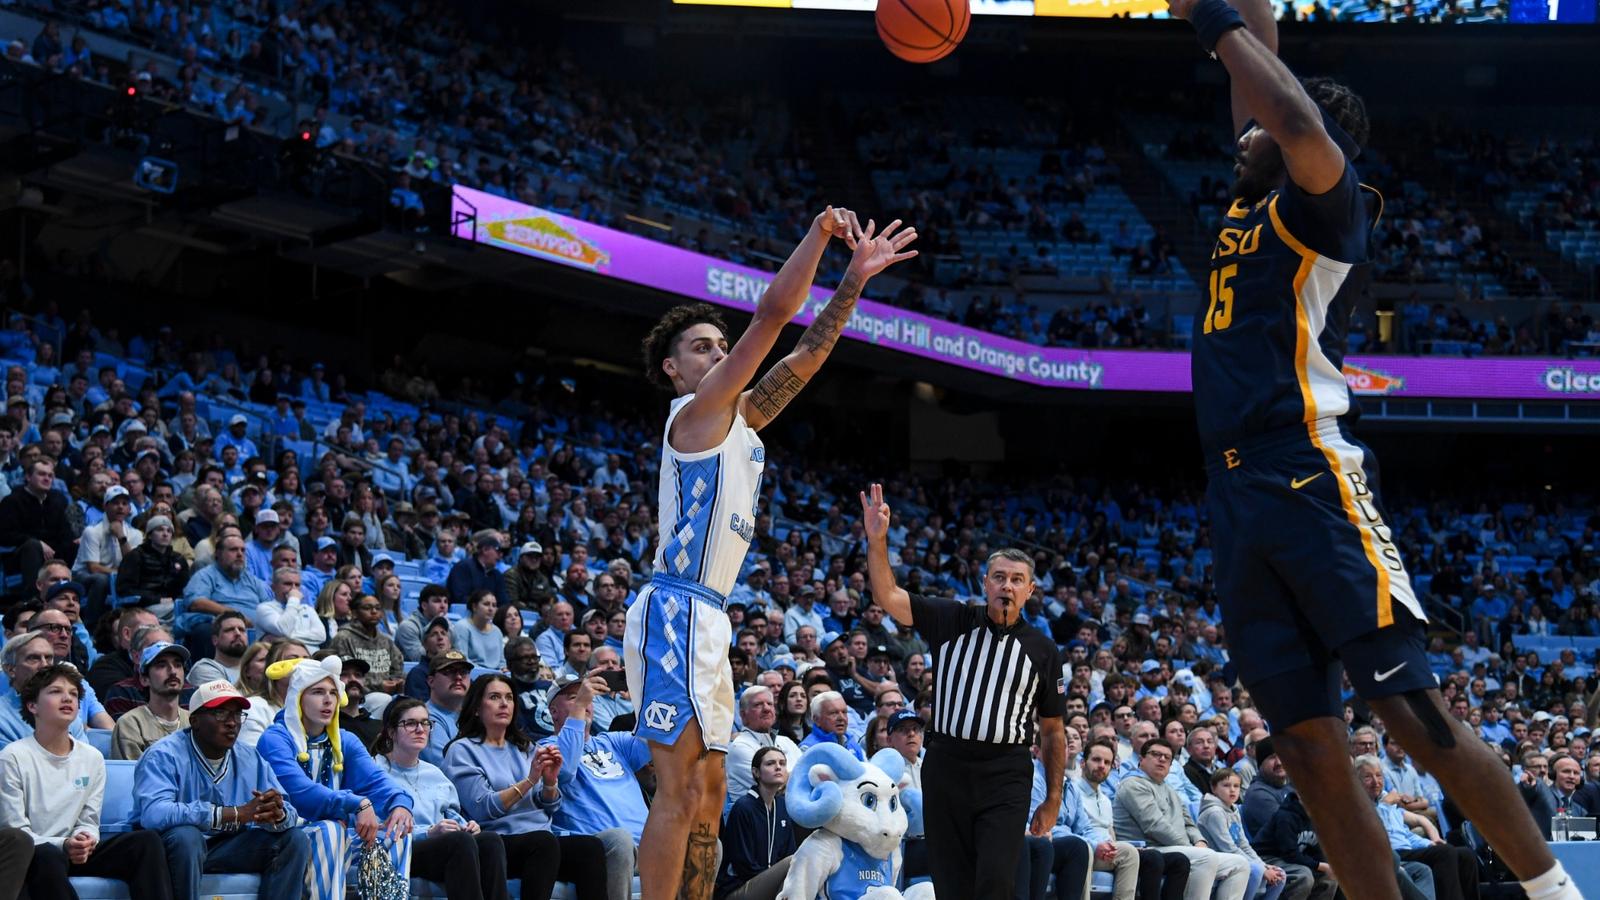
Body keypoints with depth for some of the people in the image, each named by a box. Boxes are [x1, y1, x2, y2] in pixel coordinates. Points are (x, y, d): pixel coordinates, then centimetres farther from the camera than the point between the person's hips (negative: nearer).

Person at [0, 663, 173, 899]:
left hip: (74, 852, 6)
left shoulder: (92, 758, 8)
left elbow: (88, 823, 10)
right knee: (48, 857, -41)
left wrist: (84, 840, -15)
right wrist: (63, 845, -26)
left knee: (146, 842, -13)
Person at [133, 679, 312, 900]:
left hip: (226, 847, 6)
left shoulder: (252, 760, 4)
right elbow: (153, 814, -34)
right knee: (186, 835, -37)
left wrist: (279, 814, -29)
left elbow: (291, 813, 0)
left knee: (295, 839, -8)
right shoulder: (164, 755, -15)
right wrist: (238, 814, -35)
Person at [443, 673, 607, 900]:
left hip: (543, 840, 5)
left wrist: (550, 782, -3)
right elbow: (482, 808, -8)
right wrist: (530, 781, -14)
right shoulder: (462, 750, 6)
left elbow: (549, 807, 18)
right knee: (543, 841, -38)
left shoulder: (524, 748, 25)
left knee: (591, 846, -27)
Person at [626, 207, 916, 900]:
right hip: (677, 611, -10)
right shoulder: (697, 412, -5)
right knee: (681, 792, -13)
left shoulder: (740, 419, 20)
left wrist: (856, 277, 15)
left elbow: (807, 352, 20)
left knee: (707, 790, 11)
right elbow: (774, 312, -11)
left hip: (703, 618, 10)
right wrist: (819, 234, -6)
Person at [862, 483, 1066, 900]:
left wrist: (1053, 800, 9)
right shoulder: (952, 621, 7)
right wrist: (877, 540, -18)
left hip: (1006, 776, -1)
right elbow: (888, 596, -3)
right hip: (946, 768, 1)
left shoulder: (1043, 650, 8)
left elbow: (1052, 730, 12)